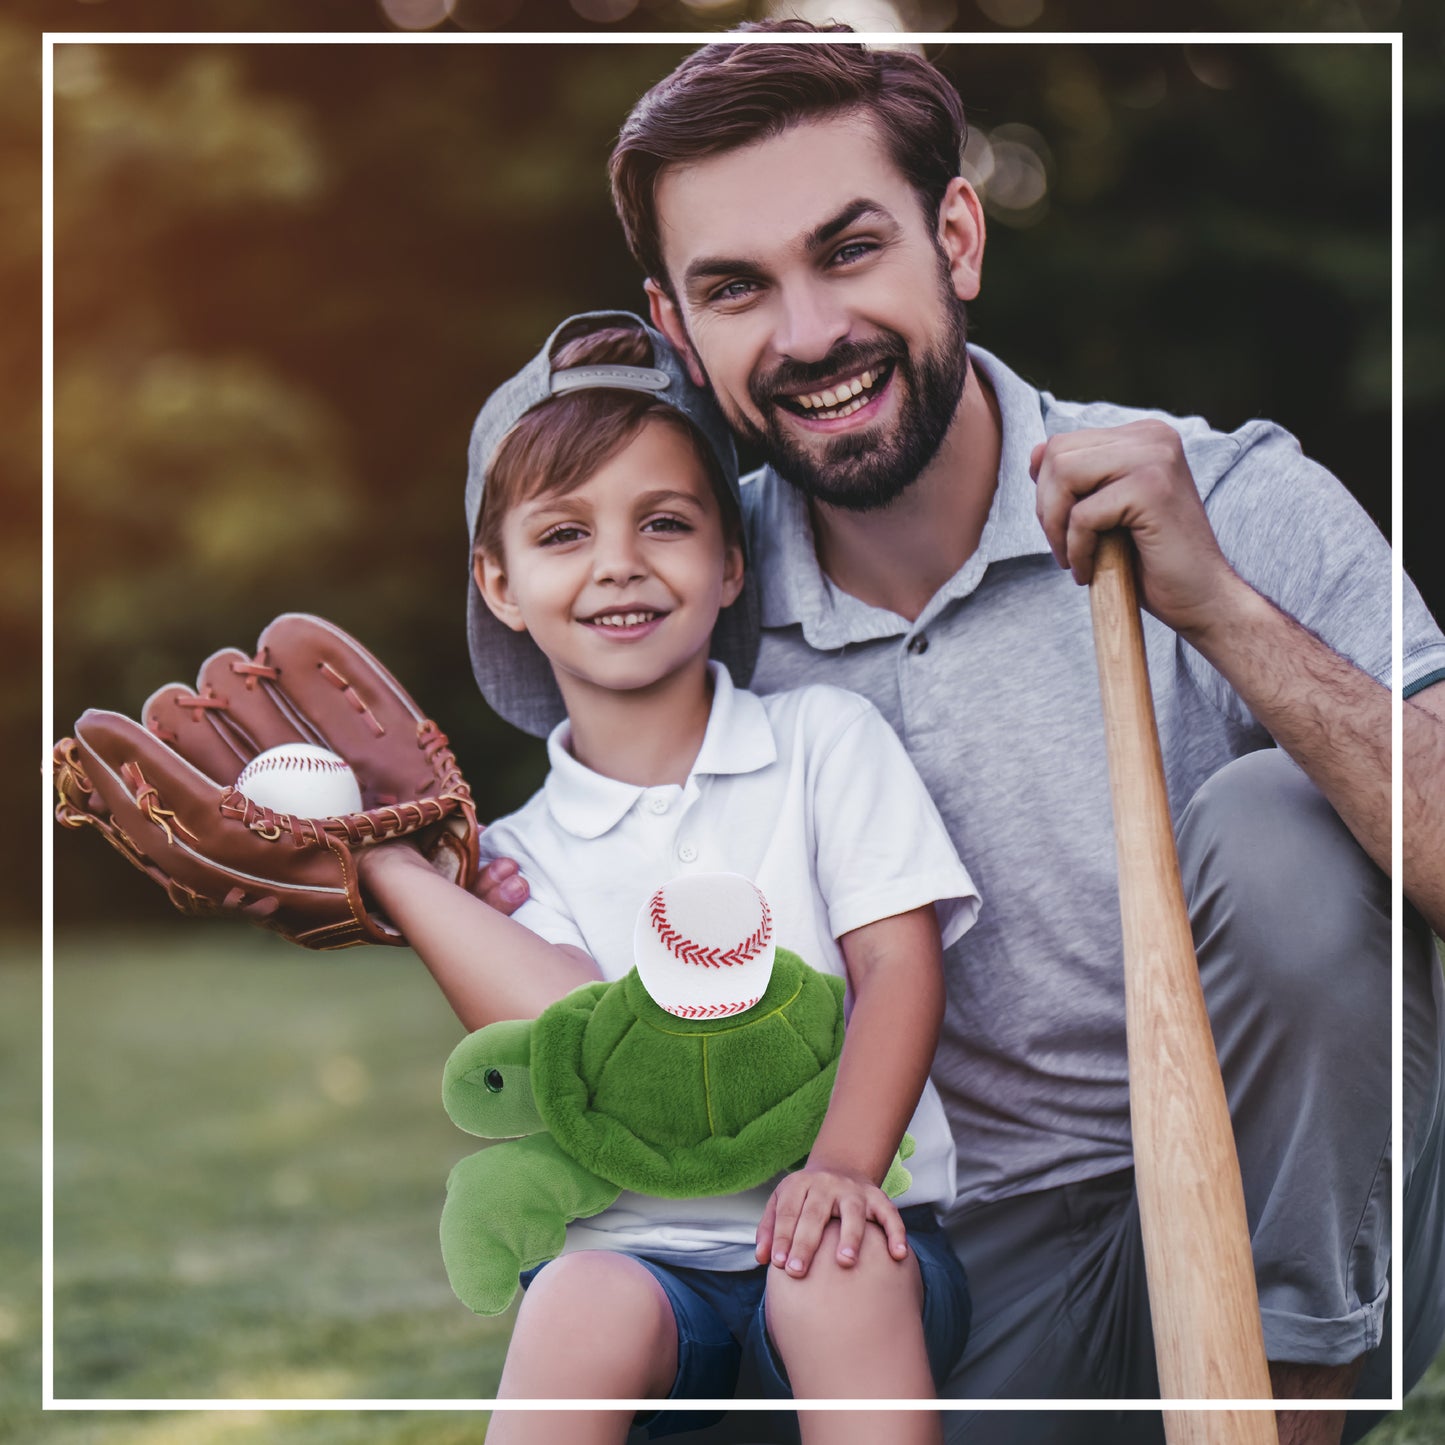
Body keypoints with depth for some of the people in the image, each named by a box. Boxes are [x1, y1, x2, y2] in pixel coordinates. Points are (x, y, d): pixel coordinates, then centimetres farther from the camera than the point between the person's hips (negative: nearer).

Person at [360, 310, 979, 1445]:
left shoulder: (826, 737, 8)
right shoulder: (518, 852, 10)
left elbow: (899, 970, -2)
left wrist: (843, 1167, -19)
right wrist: (385, 866, -12)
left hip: (838, 1229, 0)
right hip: (638, 1250, 1)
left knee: (841, 1271, -34)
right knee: (587, 1307, -33)